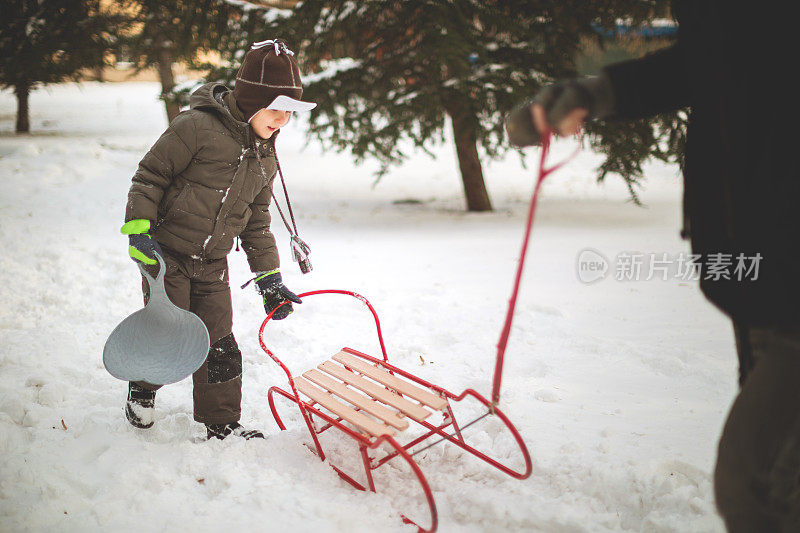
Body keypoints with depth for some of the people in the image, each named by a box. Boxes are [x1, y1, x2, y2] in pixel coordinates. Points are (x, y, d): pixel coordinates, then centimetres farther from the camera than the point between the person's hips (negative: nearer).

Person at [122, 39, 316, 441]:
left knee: (219, 344, 6)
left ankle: (222, 423, 20)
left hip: (212, 264, 6)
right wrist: (139, 230, -19)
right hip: (165, 254, -5)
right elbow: (149, 176, -11)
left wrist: (269, 278, 11)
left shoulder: (265, 158, 7)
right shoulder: (198, 127, -16)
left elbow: (256, 221, 15)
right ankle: (142, 391, 34)